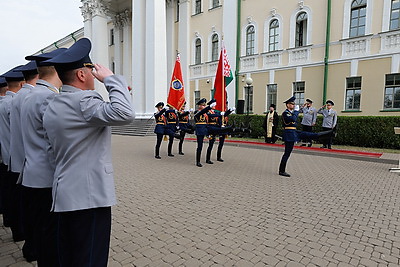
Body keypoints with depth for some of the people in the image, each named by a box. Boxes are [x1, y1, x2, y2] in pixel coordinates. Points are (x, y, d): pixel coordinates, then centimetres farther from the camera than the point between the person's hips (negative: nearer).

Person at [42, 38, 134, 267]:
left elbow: (53, 153, 18)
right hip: (89, 196, -10)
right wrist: (111, 78, -18)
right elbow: (125, 113, -32)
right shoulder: (83, 100, -16)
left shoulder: (51, 108, 14)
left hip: (64, 196, 10)